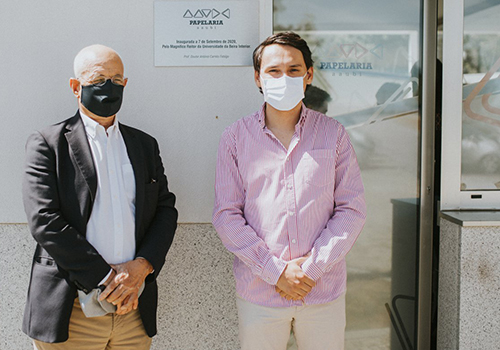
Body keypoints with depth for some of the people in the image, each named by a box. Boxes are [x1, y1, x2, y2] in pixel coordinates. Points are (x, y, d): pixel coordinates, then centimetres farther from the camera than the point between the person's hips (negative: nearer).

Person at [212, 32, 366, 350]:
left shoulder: (333, 133, 3)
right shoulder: (236, 137, 1)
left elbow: (352, 209, 1)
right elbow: (226, 215, -3)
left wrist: (314, 266, -10)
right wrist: (275, 271, -11)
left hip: (324, 290, 1)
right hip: (258, 292, 0)